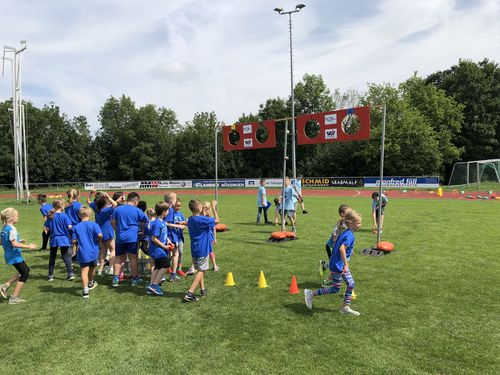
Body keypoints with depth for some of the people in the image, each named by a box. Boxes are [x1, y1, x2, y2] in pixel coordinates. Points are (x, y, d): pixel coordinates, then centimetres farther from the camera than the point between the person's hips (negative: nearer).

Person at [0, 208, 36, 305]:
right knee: (25, 274, 3)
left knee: (25, 270, 22)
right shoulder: (12, 229, -21)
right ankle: (14, 298, 7)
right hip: (15, 256, -9)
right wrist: (28, 246, -22)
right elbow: (14, 244, -29)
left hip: (9, 256, 10)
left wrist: (18, 242, 16)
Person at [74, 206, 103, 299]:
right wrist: (97, 239, 3)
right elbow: (100, 235, -19)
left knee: (84, 271, -5)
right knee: (92, 268, 22)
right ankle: (90, 283, 43)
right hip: (93, 251, 1)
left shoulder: (76, 227, -3)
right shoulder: (93, 224, -8)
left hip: (83, 252, -1)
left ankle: (85, 290, -16)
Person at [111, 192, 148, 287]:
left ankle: (115, 278, 10)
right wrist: (142, 230, 20)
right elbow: (144, 223, 2)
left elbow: (113, 222, 10)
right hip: (132, 237, -3)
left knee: (118, 258, 12)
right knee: (133, 258, 5)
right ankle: (135, 278, 12)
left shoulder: (118, 209, 6)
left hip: (120, 237, 3)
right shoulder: (137, 211, -3)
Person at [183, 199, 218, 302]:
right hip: (202, 249, -8)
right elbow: (216, 220, -10)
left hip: (194, 249, 8)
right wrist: (214, 207, -2)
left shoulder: (190, 220, 4)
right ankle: (190, 293, -7)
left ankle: (202, 290, 29)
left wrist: (203, 214, 8)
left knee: (200, 270, 19)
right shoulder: (202, 219, -20)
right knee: (201, 271, -1)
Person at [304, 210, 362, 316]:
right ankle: (311, 293, 11)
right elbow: (342, 248, -36)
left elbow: (339, 246, 19)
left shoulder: (346, 233, 7)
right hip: (337, 265, -9)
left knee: (351, 284, 12)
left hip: (341, 264, 9)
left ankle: (345, 307, 24)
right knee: (335, 289, 3)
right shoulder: (350, 235, -22)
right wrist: (346, 264, -33)